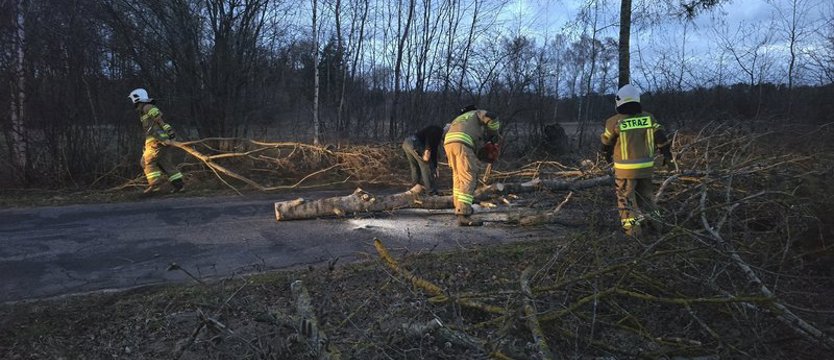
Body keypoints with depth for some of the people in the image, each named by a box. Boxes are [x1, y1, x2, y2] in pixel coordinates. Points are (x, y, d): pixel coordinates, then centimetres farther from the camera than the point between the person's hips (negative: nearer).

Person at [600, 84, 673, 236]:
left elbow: (606, 142, 3)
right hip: (646, 166, 4)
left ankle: (631, 228, 7)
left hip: (625, 169, -4)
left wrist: (607, 155, 22)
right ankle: (654, 222, 28)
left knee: (626, 198, 7)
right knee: (646, 195, 21)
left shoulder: (614, 122, -11)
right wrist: (667, 154, 15)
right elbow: (660, 137, 3)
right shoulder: (649, 118, -1)